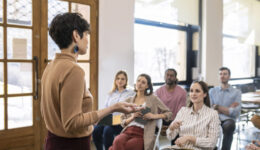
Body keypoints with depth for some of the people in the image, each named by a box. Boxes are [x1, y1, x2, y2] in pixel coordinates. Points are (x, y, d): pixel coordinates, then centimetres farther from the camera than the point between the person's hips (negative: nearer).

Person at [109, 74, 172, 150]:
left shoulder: (153, 99, 11)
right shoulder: (128, 101, 19)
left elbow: (168, 113, 11)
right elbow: (123, 123, 17)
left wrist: (153, 116, -4)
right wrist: (132, 117, -3)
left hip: (142, 133, -3)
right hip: (128, 130, 3)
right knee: (117, 142, -33)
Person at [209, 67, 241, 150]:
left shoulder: (236, 92, 9)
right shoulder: (212, 91, 15)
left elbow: (236, 113, -3)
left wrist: (217, 107, -1)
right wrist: (228, 109, -2)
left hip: (228, 120, -1)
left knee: (229, 125, -37)